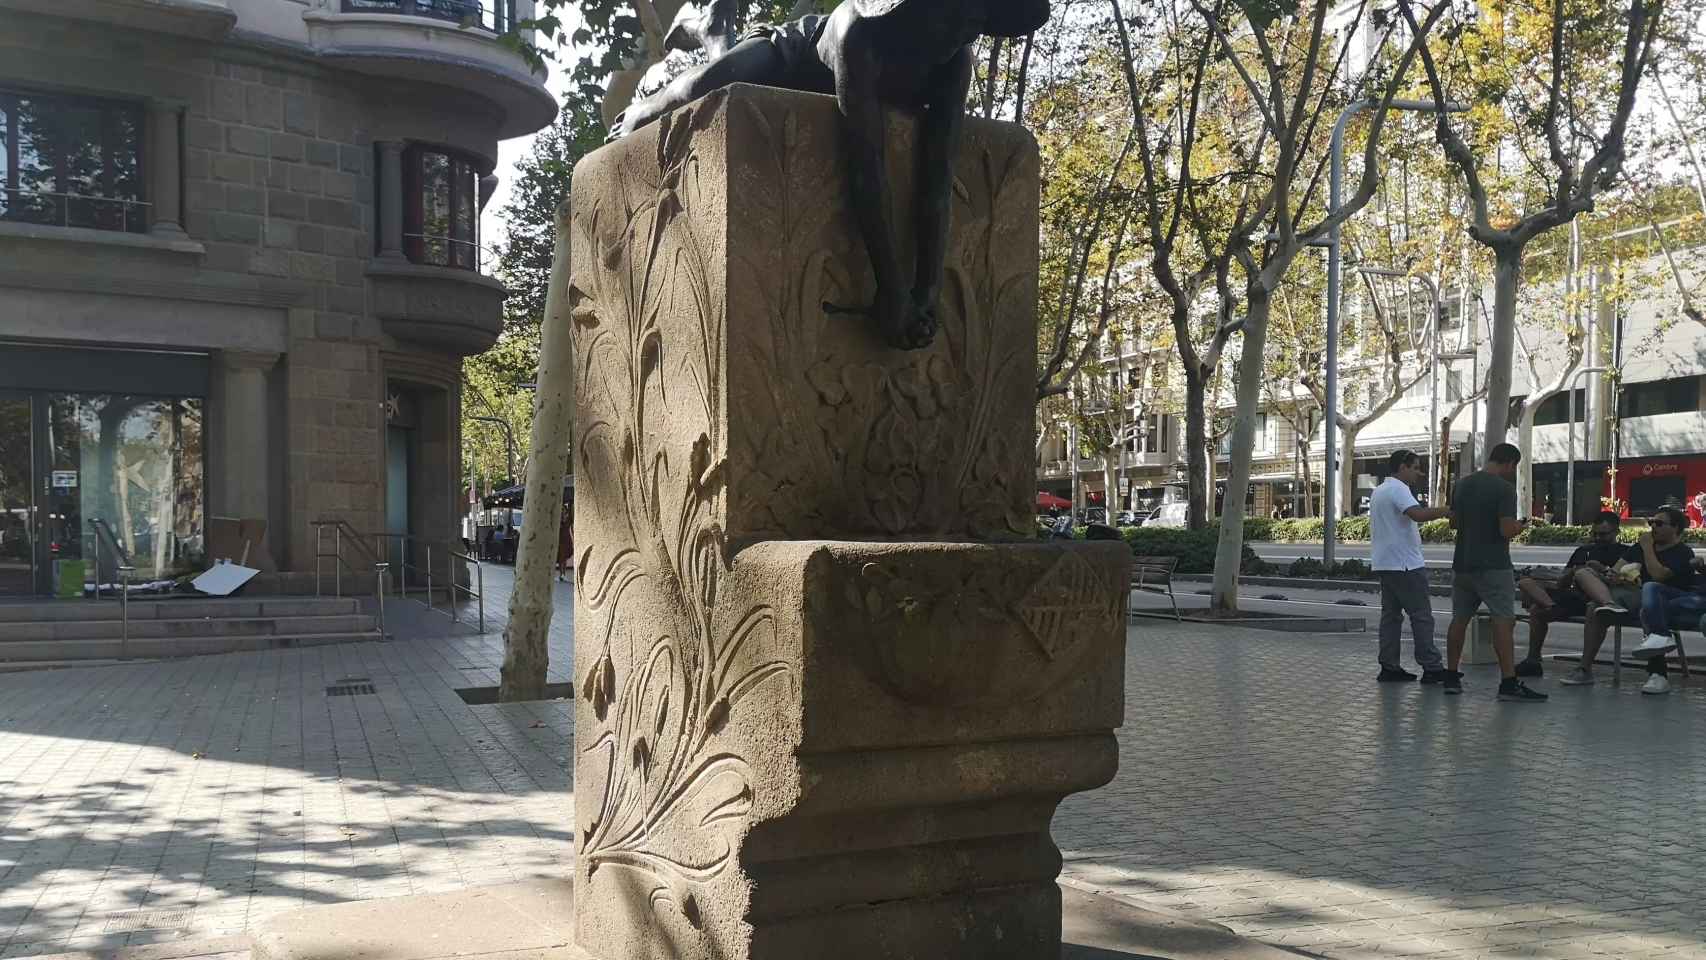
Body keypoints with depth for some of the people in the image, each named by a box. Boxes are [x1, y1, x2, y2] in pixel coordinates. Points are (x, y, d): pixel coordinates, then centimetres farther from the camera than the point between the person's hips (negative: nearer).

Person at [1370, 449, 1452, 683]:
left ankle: (1389, 667, 8)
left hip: (1384, 563, 10)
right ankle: (1431, 668, -3)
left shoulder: (1379, 491, 19)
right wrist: (1447, 511, -24)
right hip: (1404, 564, -10)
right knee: (1421, 615, -5)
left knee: (1391, 614, 8)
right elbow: (1418, 514, -30)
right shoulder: (1398, 488, -13)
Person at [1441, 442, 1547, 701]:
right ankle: (1509, 684, -11)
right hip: (1493, 566, -7)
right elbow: (1507, 531, -19)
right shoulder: (1504, 488, -13)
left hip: (1462, 564, 7)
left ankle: (1452, 677, 16)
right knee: (1504, 621, -6)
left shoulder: (1462, 485, 9)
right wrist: (1518, 527, 1)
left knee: (1459, 619, 12)